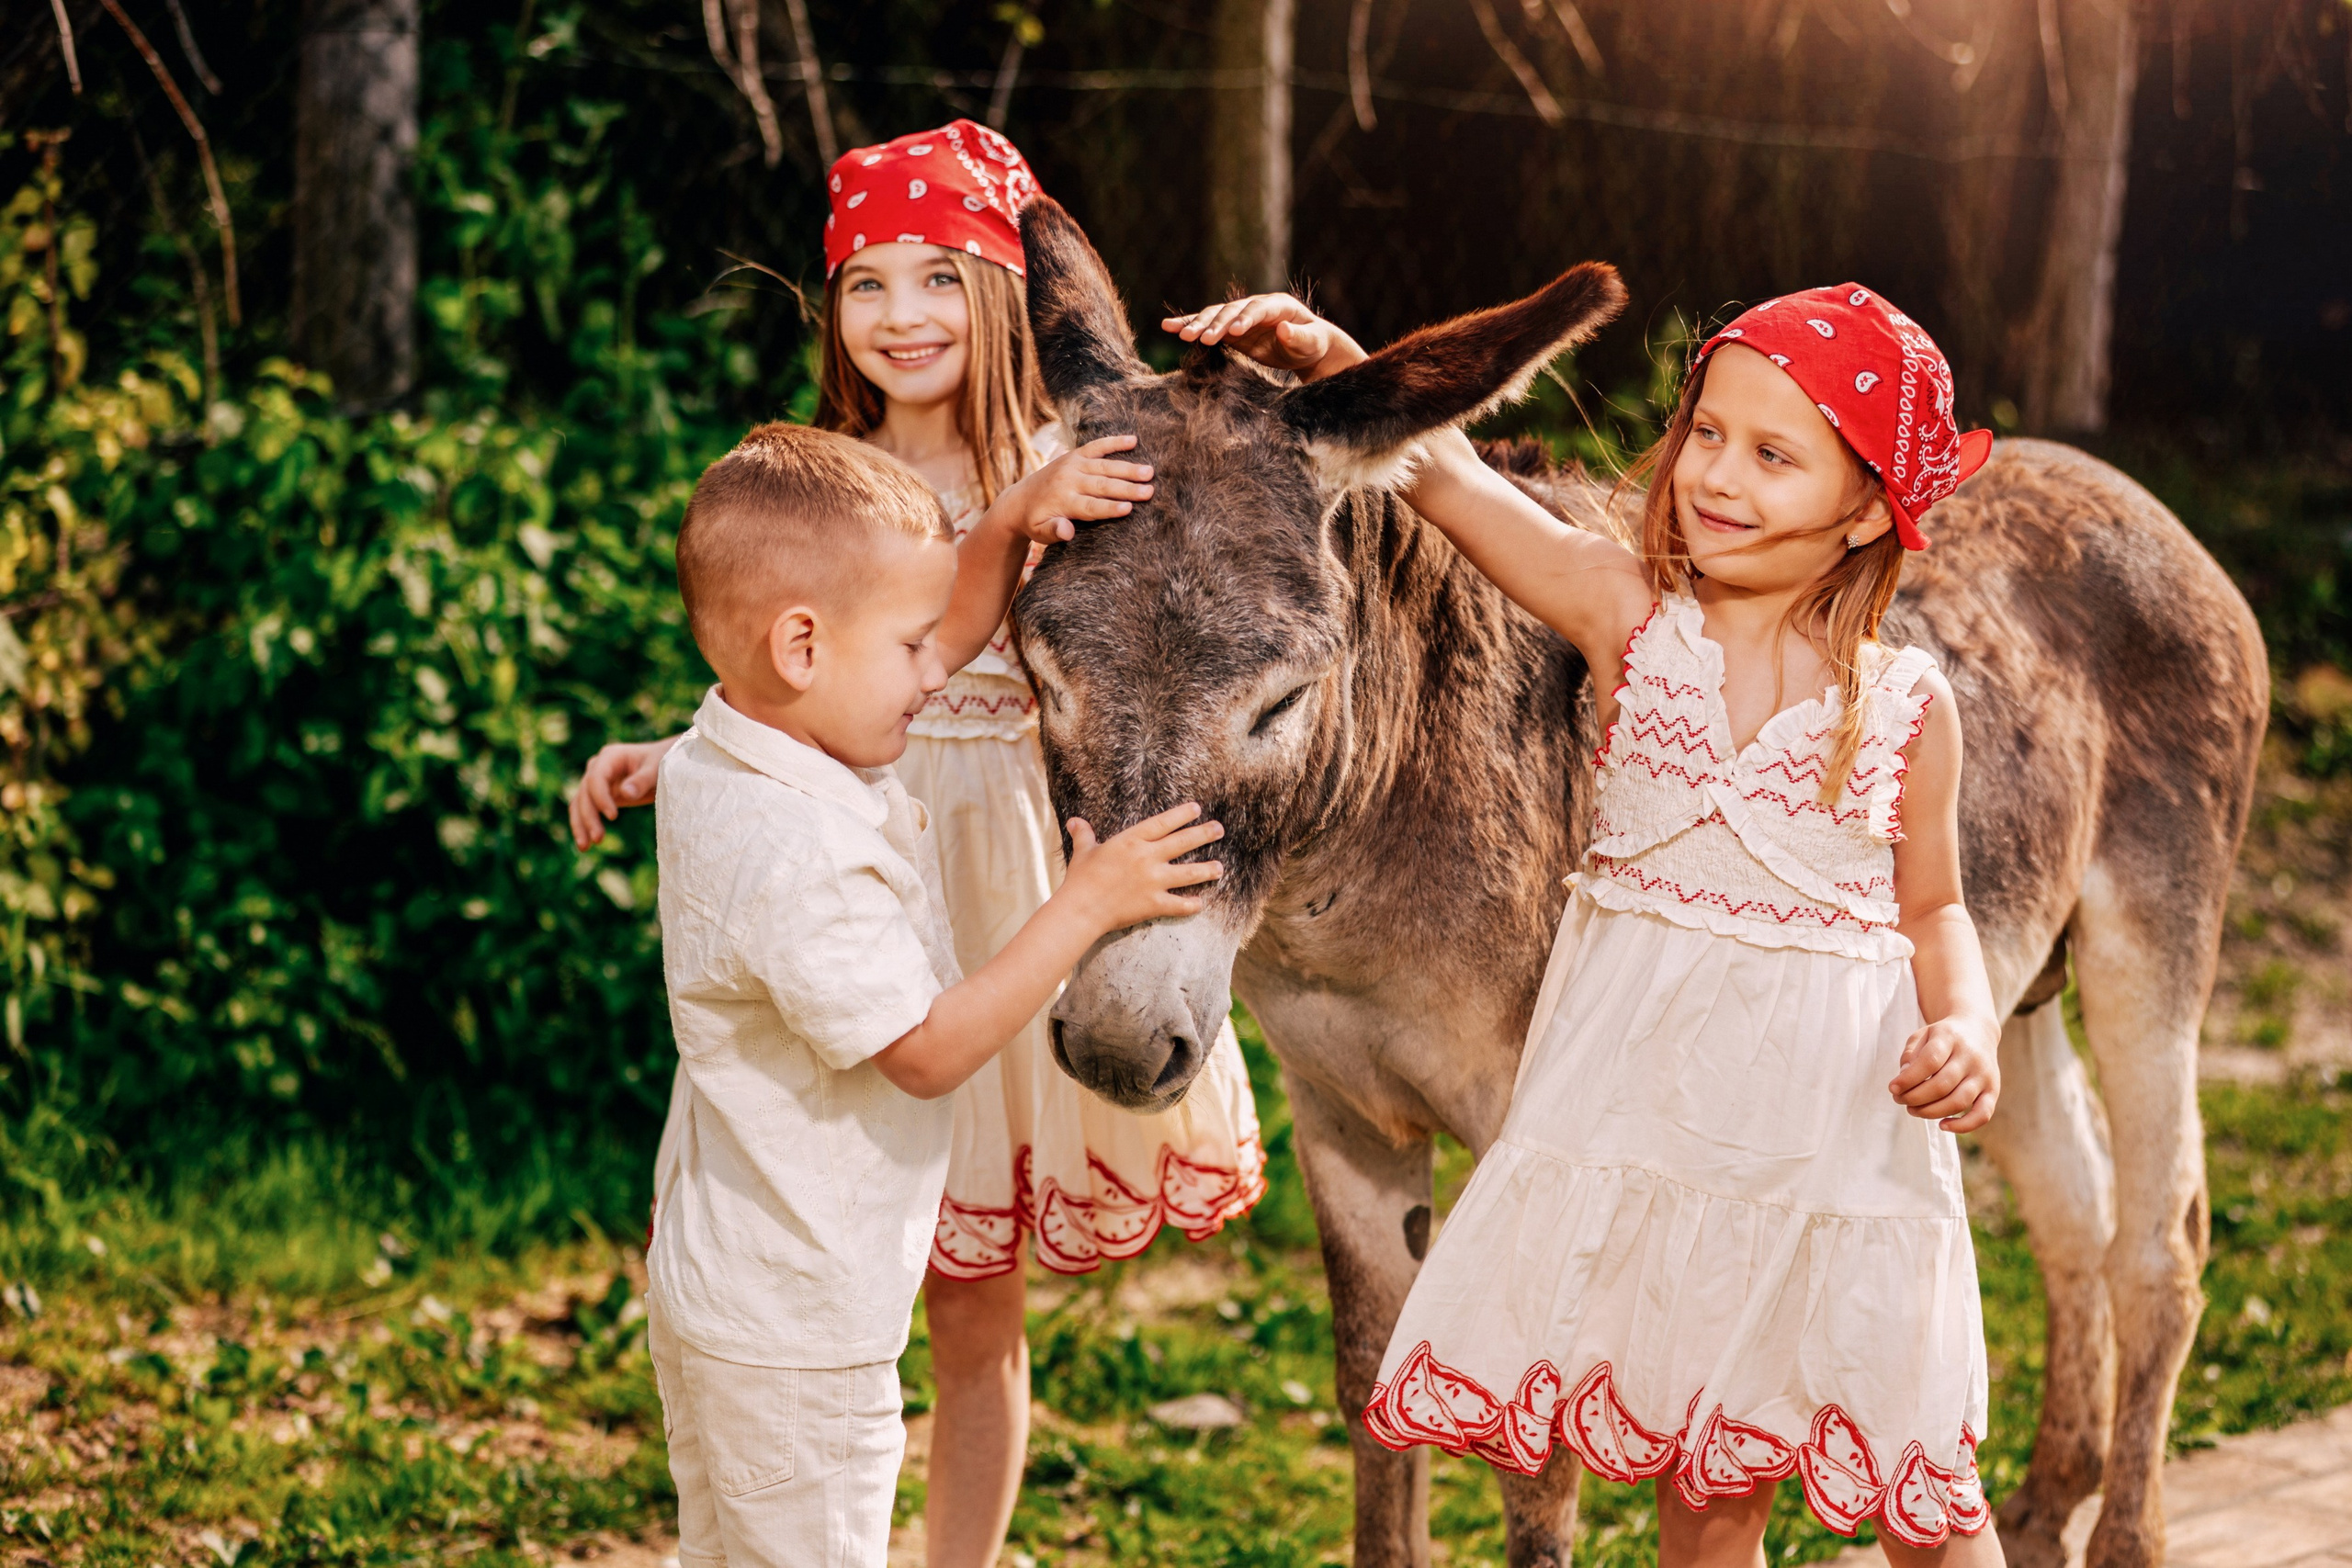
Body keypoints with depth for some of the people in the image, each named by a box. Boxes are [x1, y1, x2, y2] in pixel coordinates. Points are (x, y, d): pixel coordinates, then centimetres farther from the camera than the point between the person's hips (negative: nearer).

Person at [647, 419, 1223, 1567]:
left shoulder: (721, 761, 1)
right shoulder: (801, 857, -30)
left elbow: (946, 632, 13)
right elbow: (928, 1051, -23)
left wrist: (1010, 523, -3)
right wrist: (1085, 907, -20)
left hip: (715, 1288, 10)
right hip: (798, 1333, -10)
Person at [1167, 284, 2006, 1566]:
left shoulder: (1908, 705, -5)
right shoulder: (1629, 617, -4)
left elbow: (1933, 907, 5)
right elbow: (1443, 473, -7)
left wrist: (1966, 1030, -13)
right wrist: (1326, 360, -21)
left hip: (1835, 1118, -1)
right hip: (1646, 1108, 1)